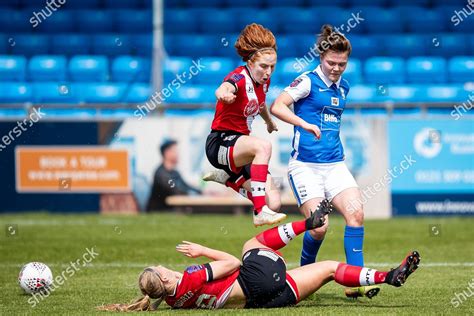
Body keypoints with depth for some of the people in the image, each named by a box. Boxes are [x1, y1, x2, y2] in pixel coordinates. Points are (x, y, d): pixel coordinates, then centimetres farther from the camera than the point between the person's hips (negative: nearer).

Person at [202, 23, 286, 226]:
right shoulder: (240, 78, -20)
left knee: (273, 202, -4)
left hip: (241, 145, 8)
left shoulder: (263, 80, 4)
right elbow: (222, 90, -46)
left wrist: (269, 122, 47)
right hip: (220, 143, -8)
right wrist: (224, 94, -70)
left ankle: (225, 178, 18)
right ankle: (260, 213, -40)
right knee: (263, 146, -39)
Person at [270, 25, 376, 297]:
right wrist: (305, 124, -32)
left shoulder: (343, 87, 13)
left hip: (335, 164, 6)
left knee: (356, 213, -15)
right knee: (319, 227, -13)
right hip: (305, 165, -6)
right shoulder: (308, 81, -7)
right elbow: (277, 106, -20)